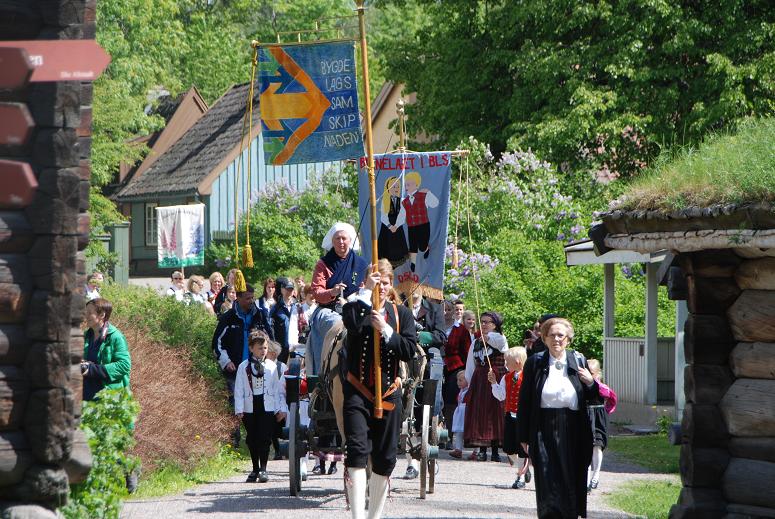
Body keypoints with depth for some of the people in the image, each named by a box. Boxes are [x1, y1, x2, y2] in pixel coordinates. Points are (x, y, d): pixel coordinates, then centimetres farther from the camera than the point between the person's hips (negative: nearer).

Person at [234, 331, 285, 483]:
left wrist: (279, 409, 9)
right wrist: (239, 409, -5)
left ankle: (263, 469, -3)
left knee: (264, 438, -6)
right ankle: (255, 469, 18)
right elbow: (239, 389, 1)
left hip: (267, 408, 0)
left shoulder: (271, 366, 5)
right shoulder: (244, 366, 1)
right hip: (249, 409, 0)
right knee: (252, 440, 8)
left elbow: (276, 389, 10)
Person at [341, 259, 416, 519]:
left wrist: (385, 330, -12)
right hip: (357, 392, -3)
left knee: (384, 459, 7)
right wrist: (366, 291, -17)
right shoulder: (355, 307, 4)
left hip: (388, 392, 3)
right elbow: (352, 323, -21)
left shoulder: (401, 313, 11)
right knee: (357, 451, -17)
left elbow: (410, 350, -1)